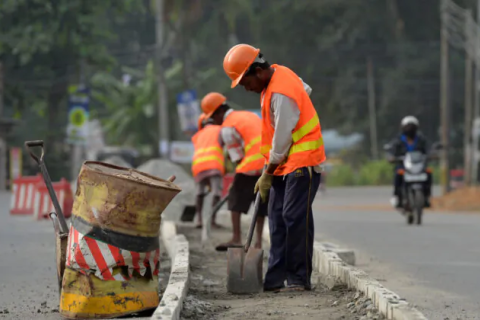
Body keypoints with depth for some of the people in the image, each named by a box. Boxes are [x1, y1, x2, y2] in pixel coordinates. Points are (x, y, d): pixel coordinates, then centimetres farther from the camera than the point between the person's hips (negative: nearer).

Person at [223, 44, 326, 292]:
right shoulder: (279, 73, 7)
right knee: (278, 219, 5)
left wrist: (267, 175, -10)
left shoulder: (281, 94, -23)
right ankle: (276, 279, 5)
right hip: (285, 164, 10)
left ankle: (299, 279, -7)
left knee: (295, 218, -11)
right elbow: (305, 90, 26)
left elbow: (282, 139, -19)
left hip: (301, 162, -10)